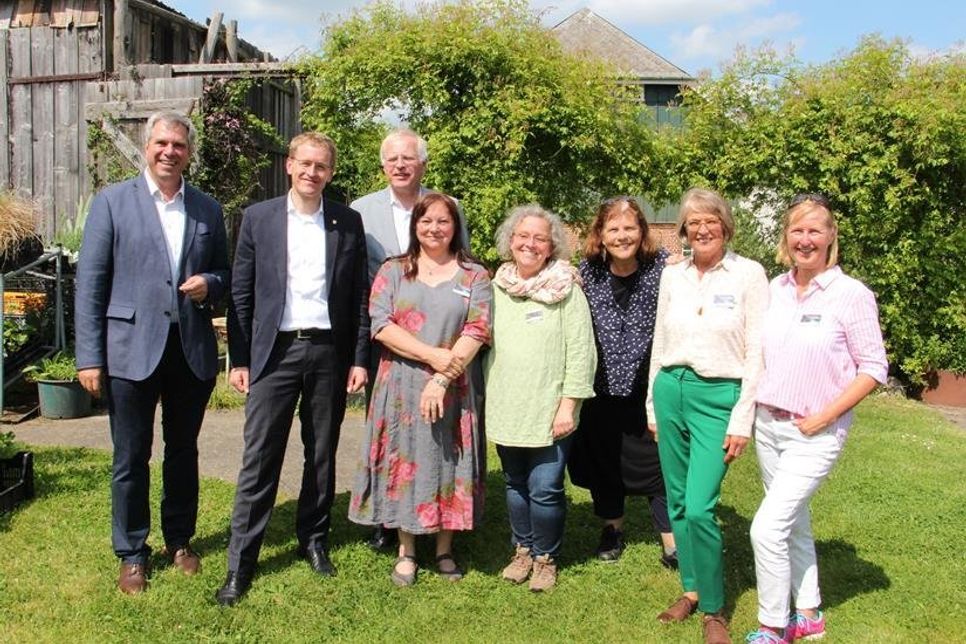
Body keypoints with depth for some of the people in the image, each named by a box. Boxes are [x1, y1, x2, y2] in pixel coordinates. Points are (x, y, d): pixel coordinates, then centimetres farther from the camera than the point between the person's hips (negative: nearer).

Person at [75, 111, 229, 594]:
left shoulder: (208, 209, 9)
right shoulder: (112, 202, 0)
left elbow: (224, 274, 15)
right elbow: (89, 283, -3)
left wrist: (209, 284, -10)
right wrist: (89, 356, -8)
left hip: (192, 349, 3)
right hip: (132, 349, -3)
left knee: (183, 451, 15)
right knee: (131, 458, 6)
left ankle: (179, 540, 32)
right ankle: (132, 554, 22)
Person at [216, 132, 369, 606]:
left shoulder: (348, 223, 4)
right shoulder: (258, 218, 3)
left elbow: (360, 296, 5)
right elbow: (241, 292, 3)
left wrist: (359, 359, 1)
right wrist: (238, 359, 0)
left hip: (329, 352, 1)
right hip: (274, 352, -1)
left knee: (322, 454, 12)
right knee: (259, 458, -1)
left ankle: (314, 540, 29)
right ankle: (240, 562, 8)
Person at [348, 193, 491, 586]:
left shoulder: (474, 276, 5)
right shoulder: (393, 271, 6)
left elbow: (477, 332, -6)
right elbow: (381, 325, -6)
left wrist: (443, 379, -17)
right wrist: (433, 356, -16)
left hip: (454, 390, 0)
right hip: (402, 387, 0)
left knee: (448, 462, 6)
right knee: (405, 462, 5)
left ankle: (444, 547, 22)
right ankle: (406, 550, 18)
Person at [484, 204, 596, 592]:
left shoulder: (567, 289, -6)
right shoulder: (497, 287, 8)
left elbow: (581, 351, -8)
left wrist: (568, 404, -12)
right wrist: (487, 397, 12)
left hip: (549, 410, -4)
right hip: (506, 408, 4)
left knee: (544, 488, -4)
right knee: (515, 484, 14)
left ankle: (545, 557, 18)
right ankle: (522, 549, 32)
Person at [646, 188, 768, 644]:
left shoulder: (748, 274, -5)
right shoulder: (672, 276, 8)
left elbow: (757, 353, -6)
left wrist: (742, 421, -9)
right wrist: (653, 405, 14)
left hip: (718, 396, -5)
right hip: (670, 390, 5)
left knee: (699, 508, -11)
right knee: (677, 502, 11)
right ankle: (691, 589, 28)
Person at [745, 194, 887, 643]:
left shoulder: (851, 294, -12)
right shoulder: (775, 289, 4)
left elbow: (874, 367, -10)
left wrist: (824, 417, -14)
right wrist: (749, 412, 4)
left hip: (814, 434, -6)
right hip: (768, 424, 6)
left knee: (767, 529, -11)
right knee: (794, 523, 18)